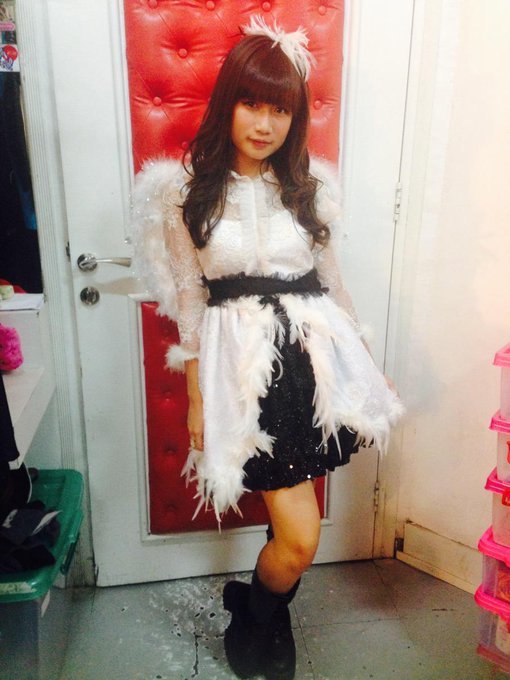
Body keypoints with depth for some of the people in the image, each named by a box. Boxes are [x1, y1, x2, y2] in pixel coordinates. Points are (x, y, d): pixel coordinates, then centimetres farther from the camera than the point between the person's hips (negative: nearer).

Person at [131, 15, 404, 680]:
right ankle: (256, 619, 33)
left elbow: (329, 281, 13)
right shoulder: (186, 189, 0)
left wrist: (363, 369, 16)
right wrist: (196, 398, 2)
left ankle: (262, 605, 45)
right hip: (242, 362, -3)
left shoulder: (309, 186, 7)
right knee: (300, 538, -1)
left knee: (292, 527, 12)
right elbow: (188, 300, 1)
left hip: (314, 353, 3)